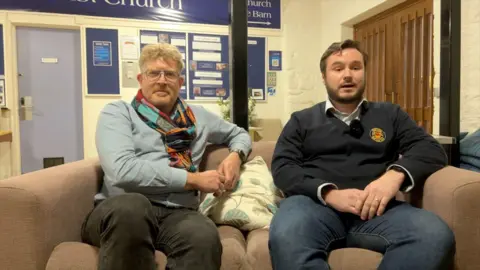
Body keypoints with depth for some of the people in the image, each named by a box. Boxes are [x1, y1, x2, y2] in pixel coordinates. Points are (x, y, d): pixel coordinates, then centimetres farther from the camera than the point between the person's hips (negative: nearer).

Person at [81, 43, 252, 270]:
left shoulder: (196, 116, 19)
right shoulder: (118, 112, 6)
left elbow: (239, 133, 34)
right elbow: (122, 170, -12)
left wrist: (235, 156, 8)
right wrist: (194, 179, -9)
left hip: (178, 213, 2)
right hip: (123, 210, -1)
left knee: (205, 237, -35)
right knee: (132, 206, -39)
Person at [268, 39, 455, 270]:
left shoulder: (389, 114, 23)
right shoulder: (302, 120, 18)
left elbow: (432, 149, 13)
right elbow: (282, 167, 6)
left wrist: (396, 174, -11)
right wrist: (328, 193, -13)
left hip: (374, 207, 3)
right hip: (315, 203, -2)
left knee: (436, 235, -29)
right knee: (286, 237, -37)